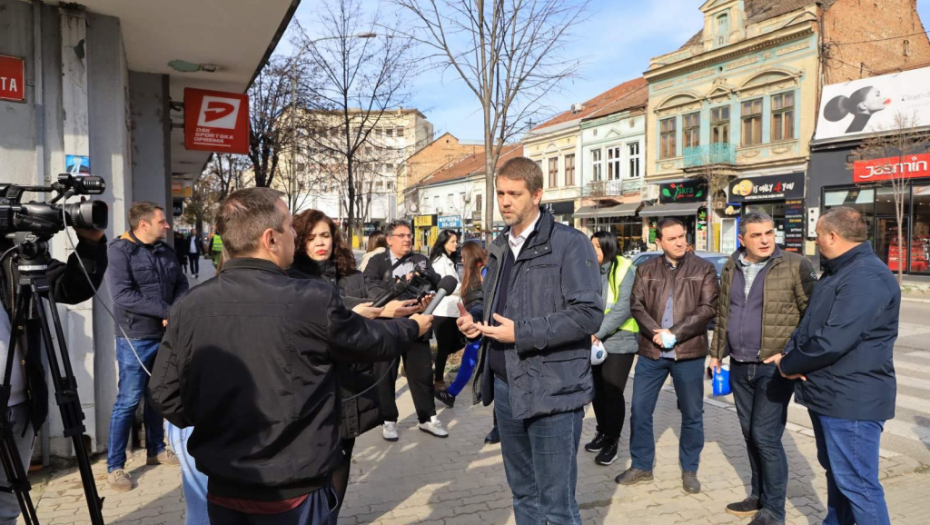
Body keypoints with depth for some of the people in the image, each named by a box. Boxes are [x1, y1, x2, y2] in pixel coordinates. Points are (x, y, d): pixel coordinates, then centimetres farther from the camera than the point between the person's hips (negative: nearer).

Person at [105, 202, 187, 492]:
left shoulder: (165, 251, 7)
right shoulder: (120, 250, -12)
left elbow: (181, 284, 6)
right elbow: (123, 295, -22)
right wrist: (167, 311, -21)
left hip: (166, 336, 6)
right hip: (135, 339, -6)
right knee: (128, 400, -1)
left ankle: (156, 449, 30)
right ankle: (115, 466, 10)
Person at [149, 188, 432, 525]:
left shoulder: (188, 306, -9)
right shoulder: (313, 300, -20)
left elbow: (164, 393, -2)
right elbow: (372, 342, -4)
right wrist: (413, 327, 16)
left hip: (222, 487, 4)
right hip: (294, 489, -4)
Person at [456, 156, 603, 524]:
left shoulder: (570, 243, -12)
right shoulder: (499, 248, 12)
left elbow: (588, 314, -18)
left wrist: (521, 333, -21)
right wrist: (475, 317, 0)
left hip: (552, 390, -7)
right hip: (505, 386, 7)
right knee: (523, 493, 21)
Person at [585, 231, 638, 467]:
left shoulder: (624, 270, -9)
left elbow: (624, 307, -16)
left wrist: (599, 332, -19)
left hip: (619, 342, -5)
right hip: (594, 342, 5)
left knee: (612, 392, -1)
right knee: (597, 390, 14)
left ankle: (612, 441, 14)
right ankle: (602, 432, 32)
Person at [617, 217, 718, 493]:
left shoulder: (704, 268, 1)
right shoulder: (646, 270, 7)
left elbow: (708, 308, -7)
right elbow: (636, 305, 0)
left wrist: (674, 333, -15)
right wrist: (656, 332, -17)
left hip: (689, 353, -1)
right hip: (651, 352, 2)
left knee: (692, 414, 9)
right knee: (639, 410, 6)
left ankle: (689, 470, 27)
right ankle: (641, 466, 22)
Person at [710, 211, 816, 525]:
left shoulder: (795, 266, -9)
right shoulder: (731, 269, 8)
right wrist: (717, 354, 16)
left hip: (774, 367, -6)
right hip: (739, 367, 6)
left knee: (766, 436, -4)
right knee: (750, 434, 14)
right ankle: (759, 497, 29)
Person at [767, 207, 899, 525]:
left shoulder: (867, 277, -21)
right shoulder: (836, 273, 14)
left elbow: (832, 341, -29)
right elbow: (809, 323, 16)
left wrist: (788, 364, -14)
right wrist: (790, 353, -4)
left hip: (852, 399, -10)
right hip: (829, 393, 10)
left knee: (856, 483, -1)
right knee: (836, 472, 23)